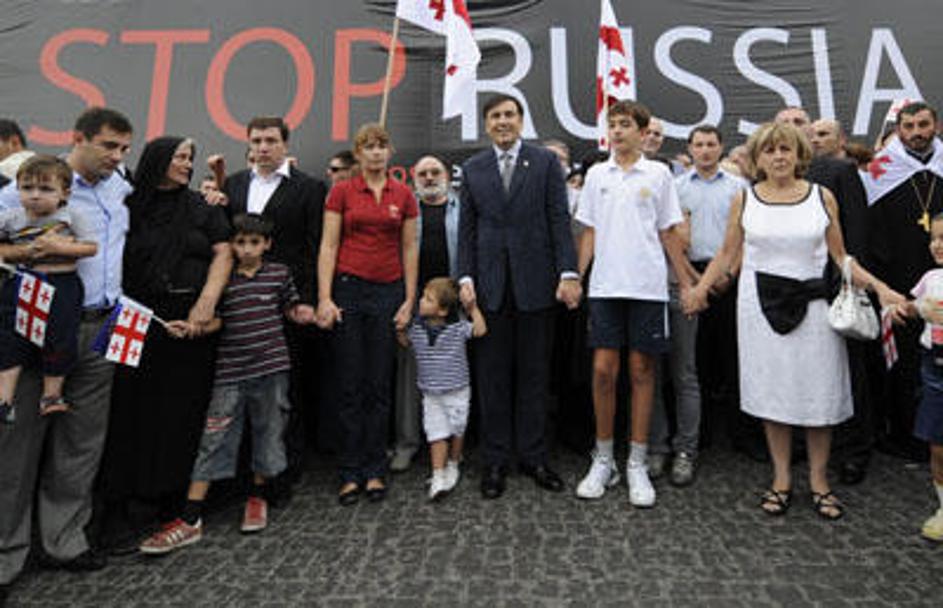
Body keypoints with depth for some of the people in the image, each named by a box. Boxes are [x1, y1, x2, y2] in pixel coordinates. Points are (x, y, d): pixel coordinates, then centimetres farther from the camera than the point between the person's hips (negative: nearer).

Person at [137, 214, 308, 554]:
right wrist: (191, 328, -14)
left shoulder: (279, 273, 5)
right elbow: (215, 320, 3)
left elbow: (291, 309, 11)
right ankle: (190, 520, 7)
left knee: (267, 433, 11)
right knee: (214, 440, 1)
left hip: (270, 367, 0)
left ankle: (257, 497, 32)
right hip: (230, 371, 0)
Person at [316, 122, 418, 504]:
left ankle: (375, 471, 17)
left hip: (388, 292, 2)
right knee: (350, 387, 3)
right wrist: (324, 298, -10)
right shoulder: (341, 192, 2)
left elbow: (410, 250, 8)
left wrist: (409, 300, 2)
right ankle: (350, 472, 15)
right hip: (349, 288, -1)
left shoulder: (403, 195, 7)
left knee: (380, 387, 6)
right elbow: (328, 247, -1)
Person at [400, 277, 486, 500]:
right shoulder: (416, 328, -3)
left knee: (456, 430, 15)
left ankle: (453, 465, 38)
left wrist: (473, 307, -15)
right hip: (431, 394, 2)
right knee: (437, 434, -1)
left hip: (457, 392, -1)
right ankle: (438, 476, 1)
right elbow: (403, 340, 13)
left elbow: (480, 330, -18)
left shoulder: (457, 328, -13)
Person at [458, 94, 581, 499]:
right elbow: (466, 229, 9)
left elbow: (559, 220, -1)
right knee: (492, 377, 7)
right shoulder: (472, 169, 11)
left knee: (533, 375, 8)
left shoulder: (545, 161, 5)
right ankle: (495, 461, 19)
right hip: (489, 286, 2)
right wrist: (465, 277, -2)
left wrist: (568, 273, -10)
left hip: (535, 283, -1)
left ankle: (533, 457, 21)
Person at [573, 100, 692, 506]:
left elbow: (669, 233, 8)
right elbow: (590, 233, 12)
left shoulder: (658, 174, 6)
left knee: (642, 370, 3)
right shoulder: (596, 175, 11)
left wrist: (688, 284, 3)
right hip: (605, 285, 1)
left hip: (647, 286, -1)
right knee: (603, 370, -1)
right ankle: (603, 460, 14)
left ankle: (637, 464, 14)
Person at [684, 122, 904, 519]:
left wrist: (879, 287, -5)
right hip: (761, 303, 0)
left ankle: (819, 481, 19)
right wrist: (700, 288, -7)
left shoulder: (822, 197, 5)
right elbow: (727, 253, 6)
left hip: (812, 302, 1)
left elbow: (841, 257, 8)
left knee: (819, 392, 3)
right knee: (771, 391, 4)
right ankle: (781, 479, 17)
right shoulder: (745, 200, 5)